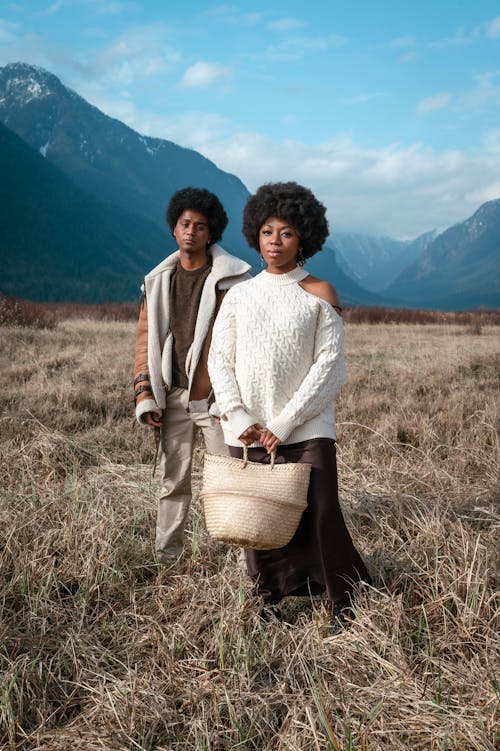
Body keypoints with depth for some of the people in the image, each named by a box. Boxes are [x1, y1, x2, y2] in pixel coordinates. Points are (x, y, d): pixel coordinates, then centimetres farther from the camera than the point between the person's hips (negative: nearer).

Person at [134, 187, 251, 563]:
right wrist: (144, 393, 4)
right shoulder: (159, 281, 10)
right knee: (173, 479, 11)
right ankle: (167, 558, 20)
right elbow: (146, 337, 11)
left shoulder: (231, 278, -3)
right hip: (172, 395, 4)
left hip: (216, 395, -4)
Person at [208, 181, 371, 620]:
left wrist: (284, 424, -11)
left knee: (320, 518, -8)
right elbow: (219, 359, 6)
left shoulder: (319, 295, 2)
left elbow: (329, 363, -5)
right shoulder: (239, 295, 9)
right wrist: (239, 418, -7)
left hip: (306, 430, -3)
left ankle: (342, 608, 8)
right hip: (246, 432, 3)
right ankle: (268, 604, 23)